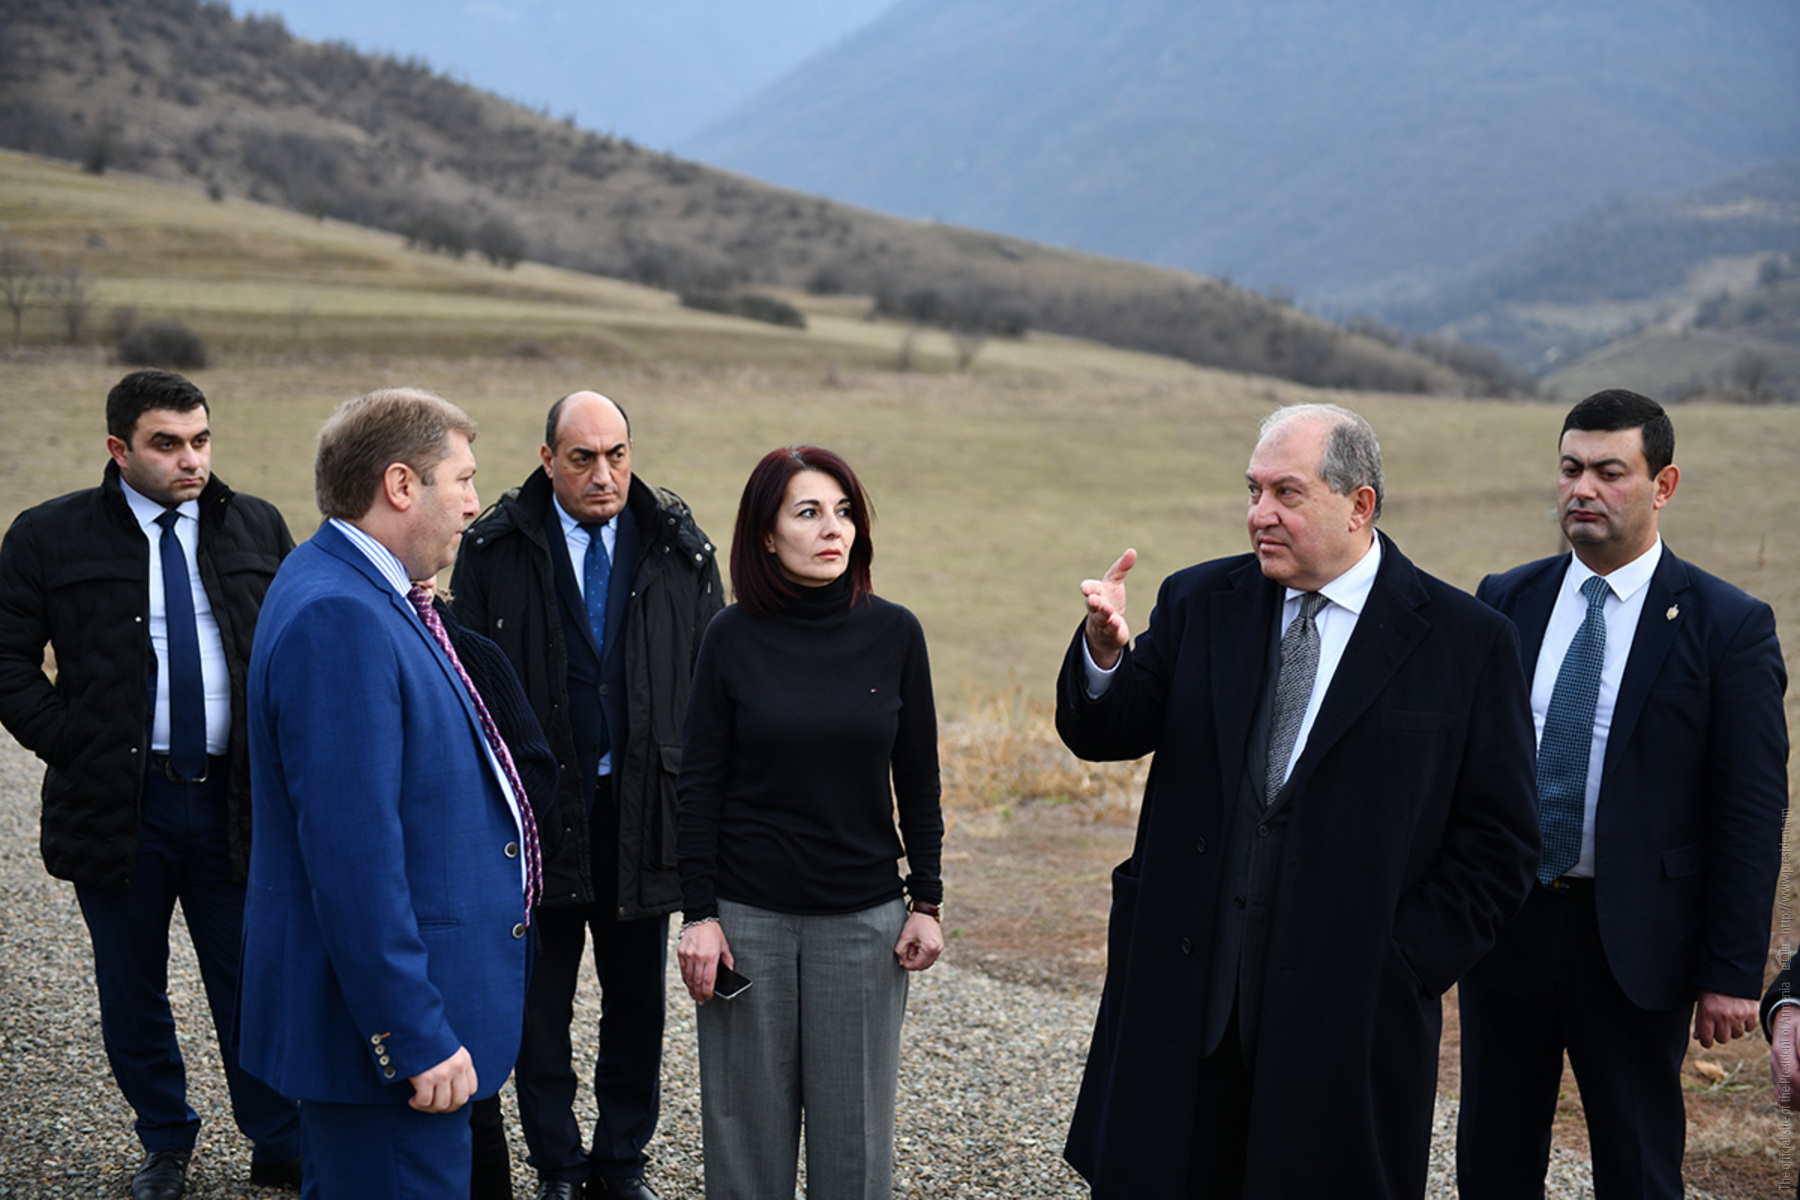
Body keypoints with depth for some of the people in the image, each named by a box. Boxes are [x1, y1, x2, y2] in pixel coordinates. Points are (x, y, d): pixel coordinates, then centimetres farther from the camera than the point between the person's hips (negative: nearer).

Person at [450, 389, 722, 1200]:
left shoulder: (680, 548, 1)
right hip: (538, 807, -1)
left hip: (647, 811, 1)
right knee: (540, 1002, 10)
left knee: (637, 999, 12)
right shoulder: (495, 549, -4)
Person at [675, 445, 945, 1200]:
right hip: (749, 914, -1)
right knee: (749, 1118, 7)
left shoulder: (893, 635, -1)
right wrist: (699, 913, -6)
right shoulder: (732, 639, -4)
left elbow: (918, 780, 5)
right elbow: (700, 785, -1)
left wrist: (927, 901, 2)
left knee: (854, 1121, 7)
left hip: (863, 917, 1)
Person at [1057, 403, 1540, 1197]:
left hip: (1347, 1020, -3)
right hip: (1182, 996, 3)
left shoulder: (1466, 642, -2)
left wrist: (1402, 971, -9)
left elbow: (1497, 841, -2)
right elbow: (1101, 734, 0)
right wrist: (1105, 653, -22)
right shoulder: (1200, 603, 8)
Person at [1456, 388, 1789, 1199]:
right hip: (1502, 928, 3)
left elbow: (1752, 813, -7)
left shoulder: (1728, 626, -7)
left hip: (1634, 946, -3)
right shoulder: (1505, 602, 5)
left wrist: (1734, 974, -11)